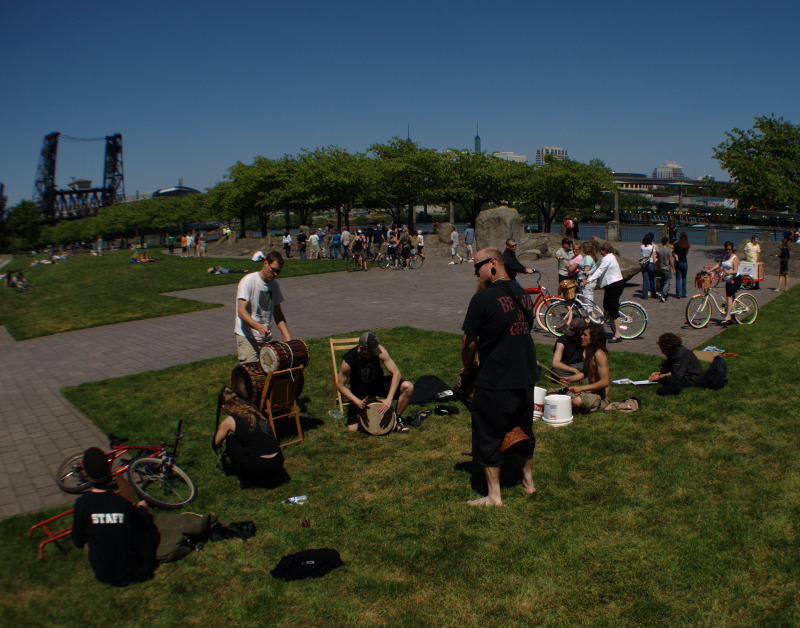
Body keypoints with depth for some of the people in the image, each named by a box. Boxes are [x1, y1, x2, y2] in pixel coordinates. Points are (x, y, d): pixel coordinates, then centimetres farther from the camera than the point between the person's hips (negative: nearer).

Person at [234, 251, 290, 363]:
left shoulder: (274, 285, 8)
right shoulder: (248, 281, -12)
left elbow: (277, 312, 16)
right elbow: (241, 312, -20)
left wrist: (286, 335, 3)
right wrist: (259, 327, -37)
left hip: (266, 338, 6)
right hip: (247, 337, -6)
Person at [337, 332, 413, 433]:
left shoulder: (379, 350, -25)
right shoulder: (348, 361, -29)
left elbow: (396, 373, -23)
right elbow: (340, 385, -16)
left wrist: (389, 399, -32)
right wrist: (357, 401, -29)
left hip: (379, 383, 2)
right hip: (360, 392, -2)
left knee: (408, 387, -24)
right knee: (352, 429, -13)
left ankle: (397, 418, -2)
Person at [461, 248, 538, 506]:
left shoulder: (483, 299, -16)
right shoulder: (523, 295, 6)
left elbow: (469, 342, -10)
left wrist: (468, 369, 7)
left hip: (495, 383, -7)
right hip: (526, 378, 7)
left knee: (488, 436, 7)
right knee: (523, 429, 23)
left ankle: (494, 495, 14)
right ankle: (528, 481, 38)